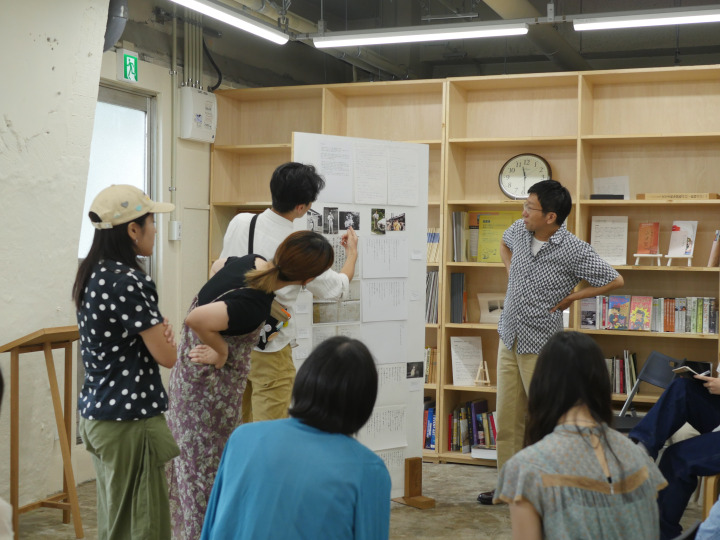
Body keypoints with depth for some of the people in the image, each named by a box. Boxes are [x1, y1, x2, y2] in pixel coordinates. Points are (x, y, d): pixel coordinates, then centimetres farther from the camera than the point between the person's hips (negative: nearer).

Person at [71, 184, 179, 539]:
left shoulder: (92, 275, 8)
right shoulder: (129, 282, -19)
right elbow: (166, 356, -14)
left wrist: (156, 329, -1)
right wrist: (166, 334, 6)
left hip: (96, 411, 9)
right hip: (130, 418, -9)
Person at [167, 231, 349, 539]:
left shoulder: (252, 262, -6)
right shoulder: (255, 307, -32)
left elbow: (217, 266, 14)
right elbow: (196, 319, -40)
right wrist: (222, 351, -21)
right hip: (210, 381, -9)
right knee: (209, 467, 2)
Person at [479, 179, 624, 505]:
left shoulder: (574, 251, -17)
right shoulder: (520, 231, 1)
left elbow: (615, 281, -11)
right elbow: (504, 243, 27)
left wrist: (572, 298, -7)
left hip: (541, 346, -6)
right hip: (509, 340, 6)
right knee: (507, 418, 11)